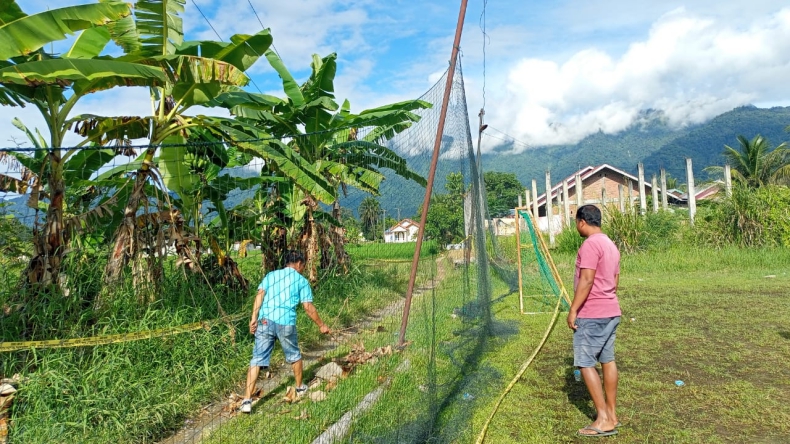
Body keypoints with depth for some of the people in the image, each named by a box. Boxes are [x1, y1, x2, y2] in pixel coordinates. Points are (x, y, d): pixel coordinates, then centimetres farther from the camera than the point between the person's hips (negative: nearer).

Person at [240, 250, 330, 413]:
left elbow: (260, 295, 1)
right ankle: (300, 388, 40)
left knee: (257, 360, 2)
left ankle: (247, 400, -5)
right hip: (286, 322, -2)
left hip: (265, 321, 2)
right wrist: (321, 325, 14)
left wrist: (254, 318, -4)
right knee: (294, 356, 21)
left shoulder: (270, 275, 17)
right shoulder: (301, 280, 9)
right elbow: (308, 307, 4)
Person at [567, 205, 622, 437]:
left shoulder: (590, 244, -16)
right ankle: (611, 415, 20)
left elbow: (587, 280, -22)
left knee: (585, 363, -4)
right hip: (611, 311, 10)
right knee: (608, 360, 13)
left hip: (591, 314, -10)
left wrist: (573, 309, -18)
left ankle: (604, 420, -2)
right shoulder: (610, 244, 14)